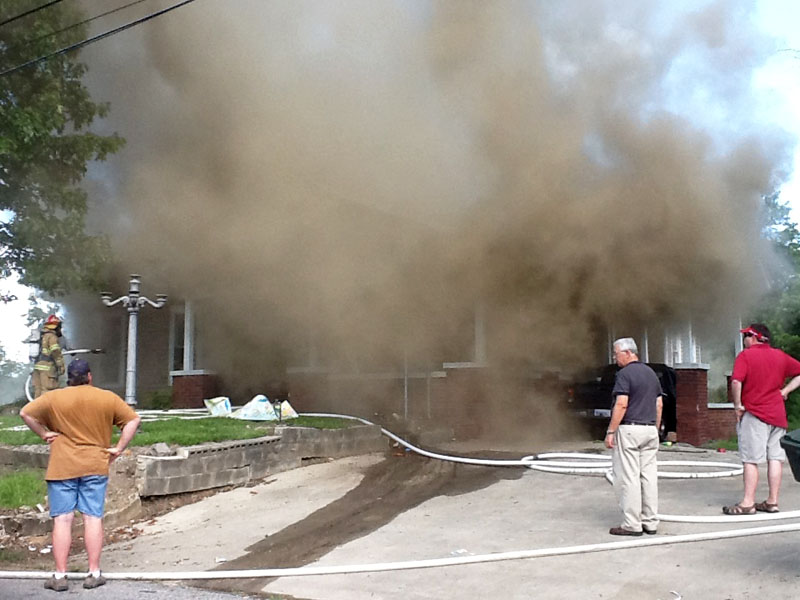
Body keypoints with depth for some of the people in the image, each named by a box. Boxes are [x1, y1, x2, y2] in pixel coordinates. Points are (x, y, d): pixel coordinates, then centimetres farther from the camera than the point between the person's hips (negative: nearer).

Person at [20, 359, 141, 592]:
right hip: (95, 466, 1)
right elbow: (133, 420, 2)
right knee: (93, 518, 4)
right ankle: (94, 573, 6)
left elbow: (25, 413, 1)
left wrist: (43, 433, 8)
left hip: (62, 467, -1)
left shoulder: (54, 398, 0)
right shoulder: (108, 398, 3)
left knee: (62, 519, 2)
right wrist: (119, 448, 3)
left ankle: (60, 576, 5)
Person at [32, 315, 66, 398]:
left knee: (38, 390, 11)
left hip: (37, 366, 9)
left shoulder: (41, 336, 18)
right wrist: (61, 366, -13)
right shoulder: (52, 337, -9)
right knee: (47, 390, -9)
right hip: (47, 367, -9)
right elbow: (56, 353, -15)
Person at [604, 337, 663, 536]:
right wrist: (655, 430, 20)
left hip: (629, 429, -8)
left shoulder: (625, 373, -11)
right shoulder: (651, 372, 14)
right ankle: (650, 523, 13)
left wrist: (610, 432, -14)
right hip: (650, 430, 8)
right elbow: (659, 404, 15)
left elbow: (621, 404, -18)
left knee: (628, 478, -3)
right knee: (649, 476, 9)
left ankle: (632, 524, -1)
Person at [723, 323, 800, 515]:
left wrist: (738, 406, -10)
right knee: (775, 458, 8)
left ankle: (748, 503, -2)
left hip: (754, 414, -6)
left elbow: (736, 382, -20)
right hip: (778, 414, 6)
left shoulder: (746, 355, -8)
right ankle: (772, 501, 12)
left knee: (751, 460, -3)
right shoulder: (780, 356, 11)